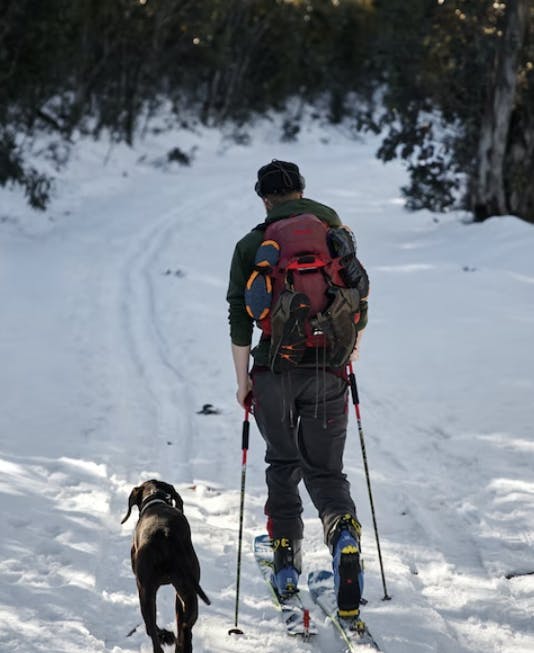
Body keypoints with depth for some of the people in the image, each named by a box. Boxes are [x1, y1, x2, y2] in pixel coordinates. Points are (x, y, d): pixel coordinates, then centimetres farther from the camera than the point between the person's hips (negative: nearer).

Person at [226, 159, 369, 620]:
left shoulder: (251, 246, 1)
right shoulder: (338, 235, 6)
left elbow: (240, 321, -1)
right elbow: (360, 303, 11)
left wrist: (243, 381, 7)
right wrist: (348, 350, 28)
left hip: (275, 372, -1)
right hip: (328, 372, 1)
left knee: (282, 465, 18)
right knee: (325, 469, 9)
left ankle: (287, 564, 13)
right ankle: (344, 533, -22)